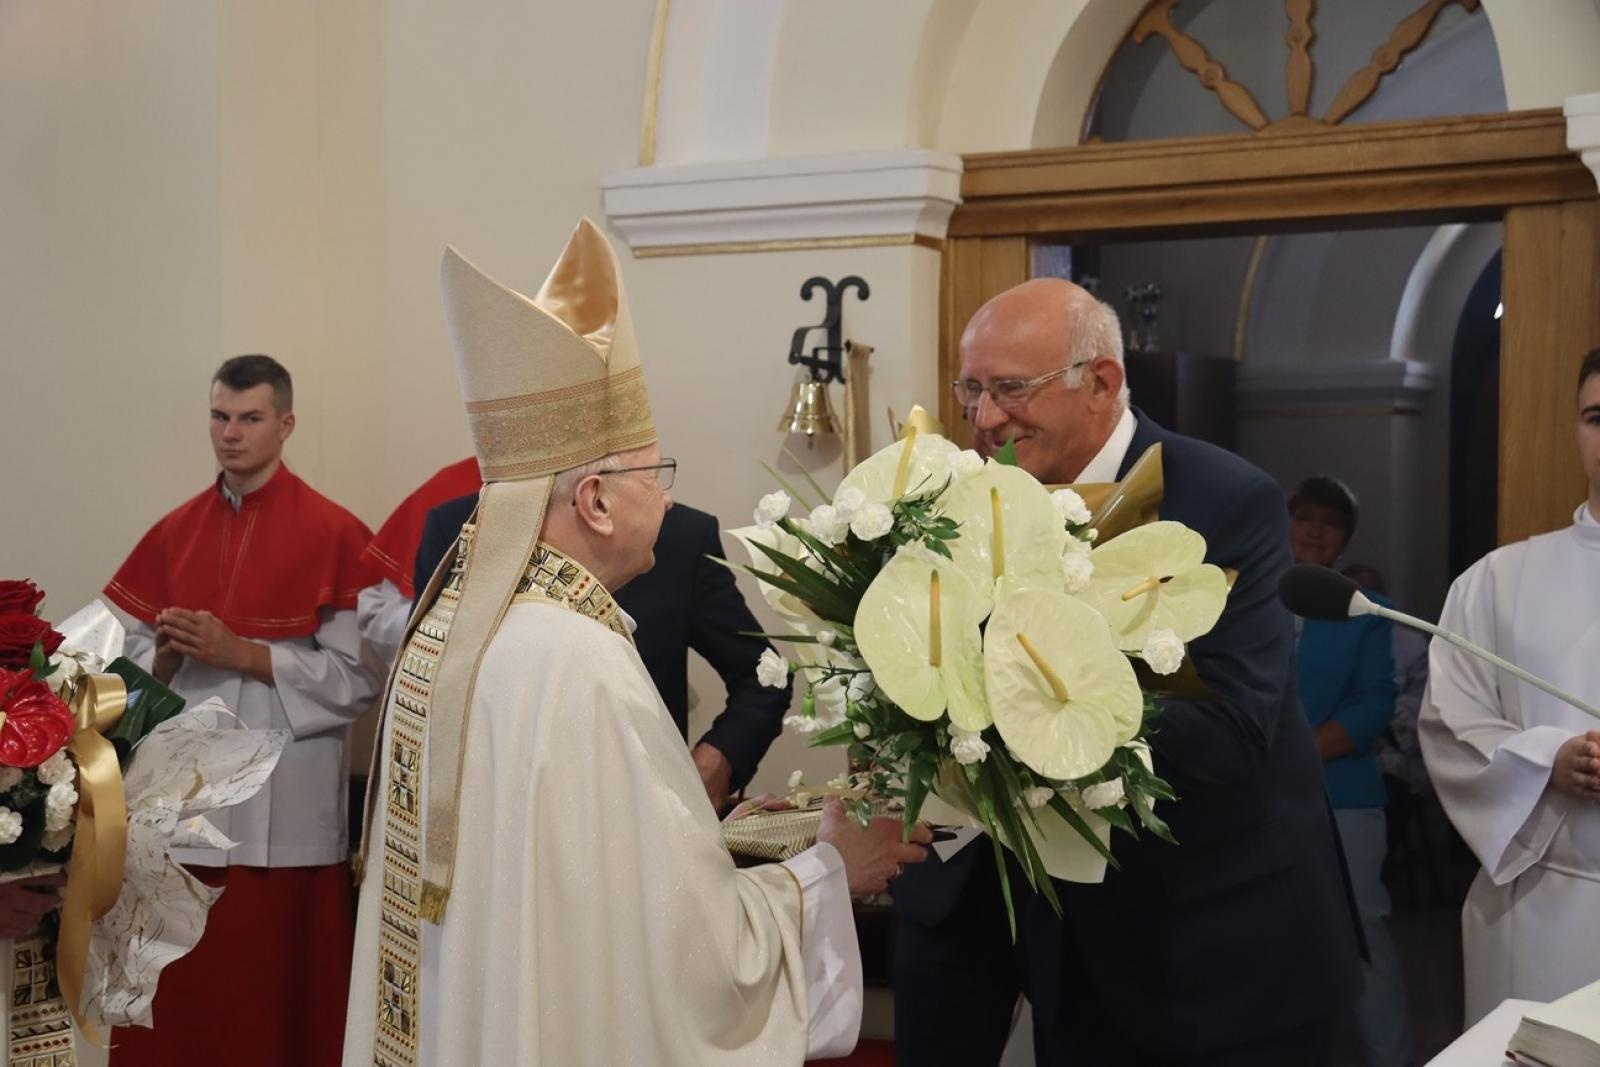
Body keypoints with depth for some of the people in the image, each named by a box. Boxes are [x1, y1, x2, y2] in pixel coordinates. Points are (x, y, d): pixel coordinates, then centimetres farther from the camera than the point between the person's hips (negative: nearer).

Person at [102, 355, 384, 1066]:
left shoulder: (334, 535, -4)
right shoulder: (173, 534, 11)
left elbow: (359, 675, -10)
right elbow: (132, 662, 12)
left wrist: (240, 652, -15)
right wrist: (168, 653, -9)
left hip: (284, 805, -4)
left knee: (277, 993, 1)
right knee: (178, 994, 5)